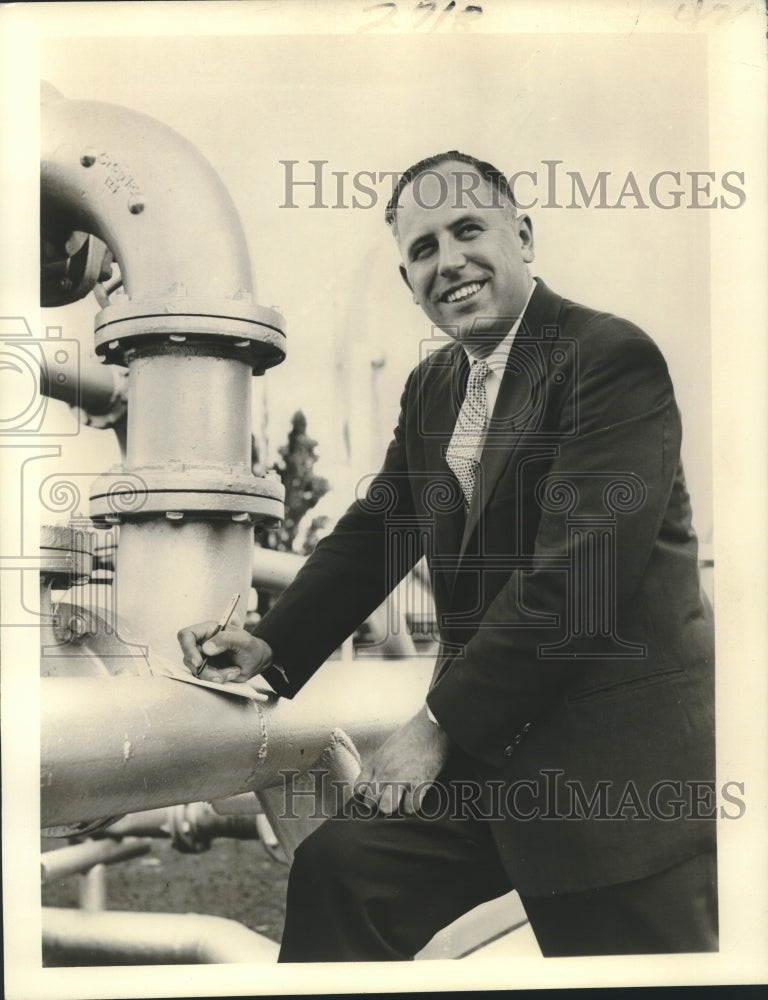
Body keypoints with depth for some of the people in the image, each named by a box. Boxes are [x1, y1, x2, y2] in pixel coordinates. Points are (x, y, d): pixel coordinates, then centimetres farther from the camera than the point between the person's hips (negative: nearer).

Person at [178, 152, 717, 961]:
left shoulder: (613, 357, -14)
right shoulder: (430, 386, 12)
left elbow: (578, 568, -21)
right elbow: (374, 529, 13)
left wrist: (442, 721, -17)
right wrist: (272, 646, -2)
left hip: (619, 757, -6)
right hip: (486, 740, 7)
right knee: (337, 868, 1)